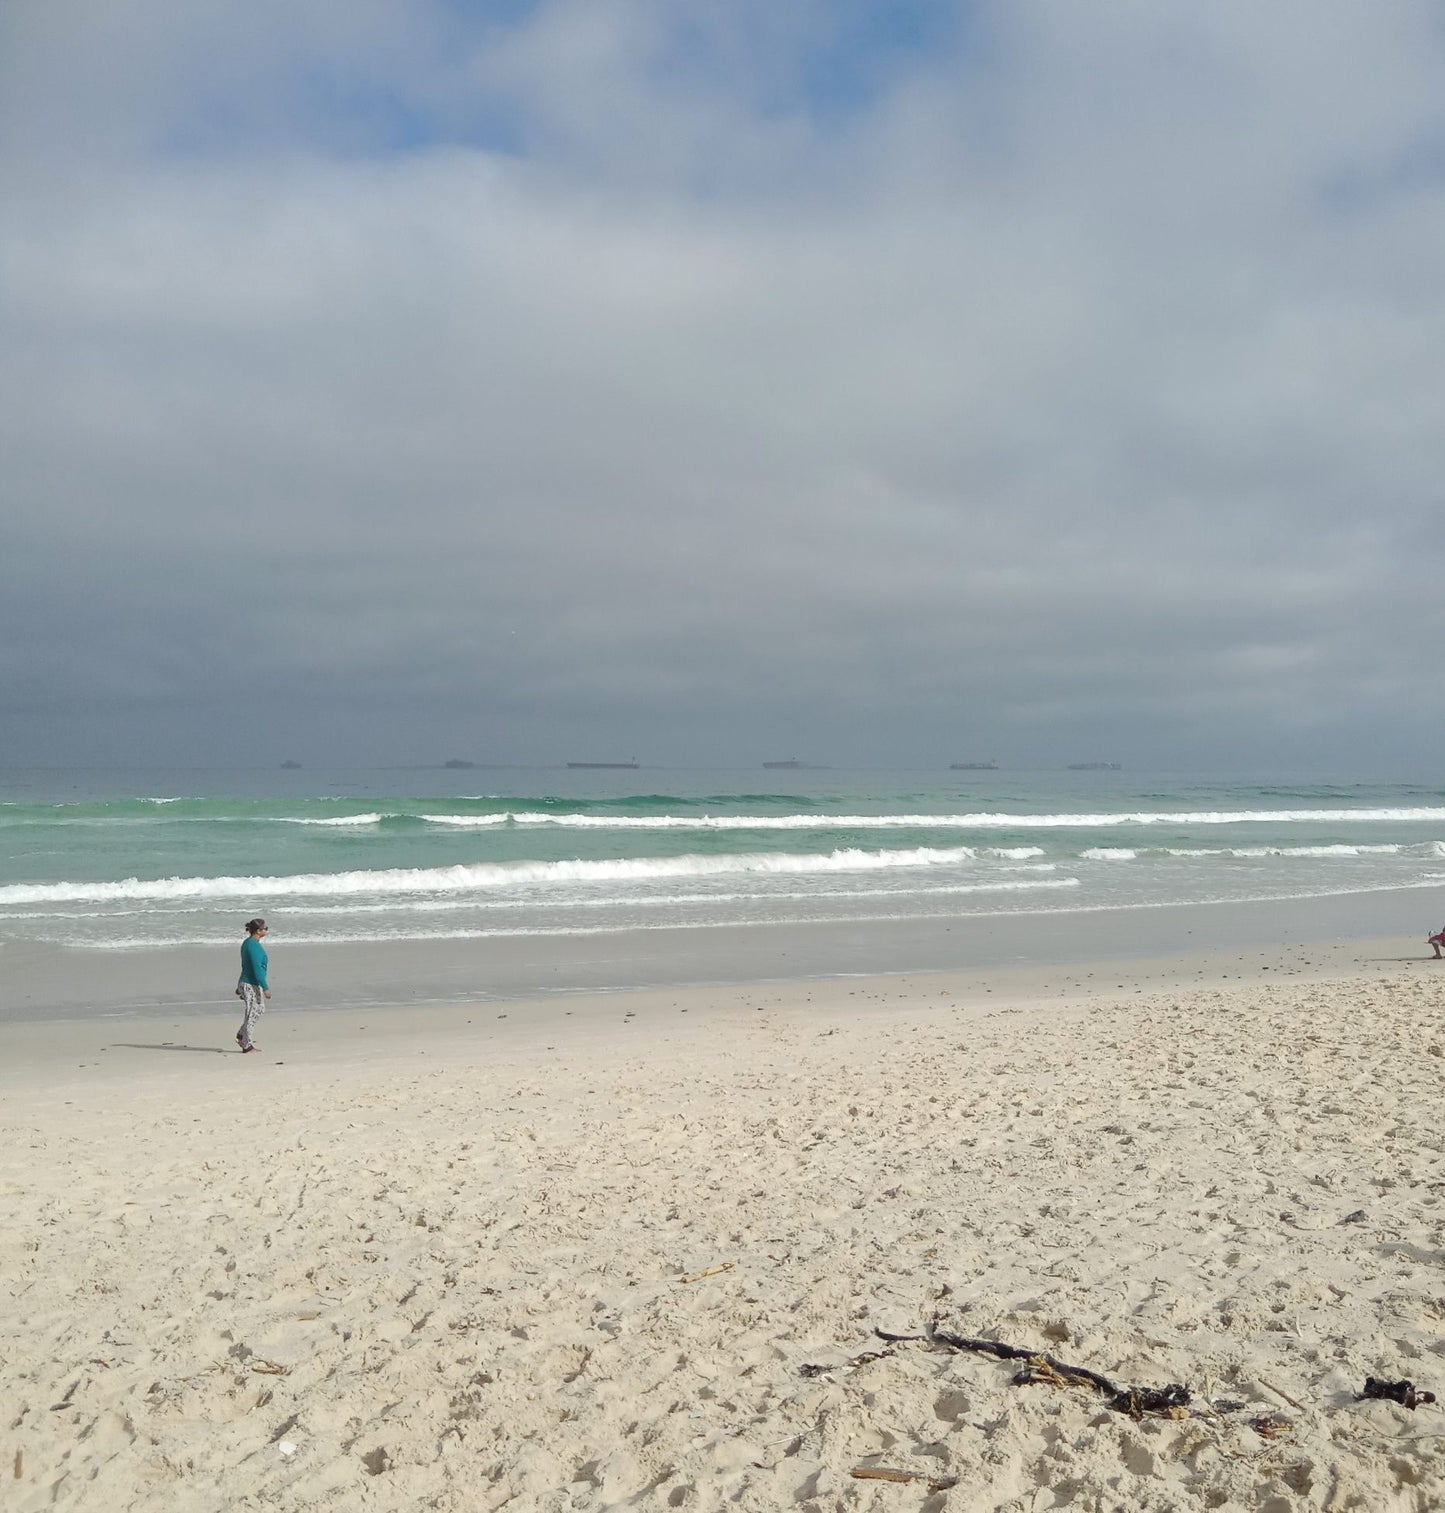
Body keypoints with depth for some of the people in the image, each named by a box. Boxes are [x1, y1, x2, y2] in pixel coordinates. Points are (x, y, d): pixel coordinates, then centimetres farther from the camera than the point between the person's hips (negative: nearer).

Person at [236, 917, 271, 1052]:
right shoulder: (254, 946, -21)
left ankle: (241, 1036, 24)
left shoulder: (247, 943, 10)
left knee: (260, 1009, 19)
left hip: (246, 983, 10)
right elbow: (257, 968, -24)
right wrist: (265, 988, -22)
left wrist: (241, 985, 26)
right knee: (251, 1014, -1)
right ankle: (247, 1045, 8)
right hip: (251, 985, -10)